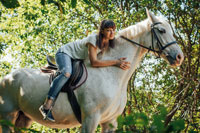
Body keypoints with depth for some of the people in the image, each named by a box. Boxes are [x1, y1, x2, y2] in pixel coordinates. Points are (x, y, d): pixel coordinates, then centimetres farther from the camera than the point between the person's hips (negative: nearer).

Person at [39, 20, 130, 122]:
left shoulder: (108, 43, -8)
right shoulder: (93, 39, -32)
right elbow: (94, 62, -38)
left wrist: (119, 62, -19)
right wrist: (116, 62, -40)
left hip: (78, 59, 9)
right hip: (65, 53, -9)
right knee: (66, 74, -36)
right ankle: (46, 105, -38)